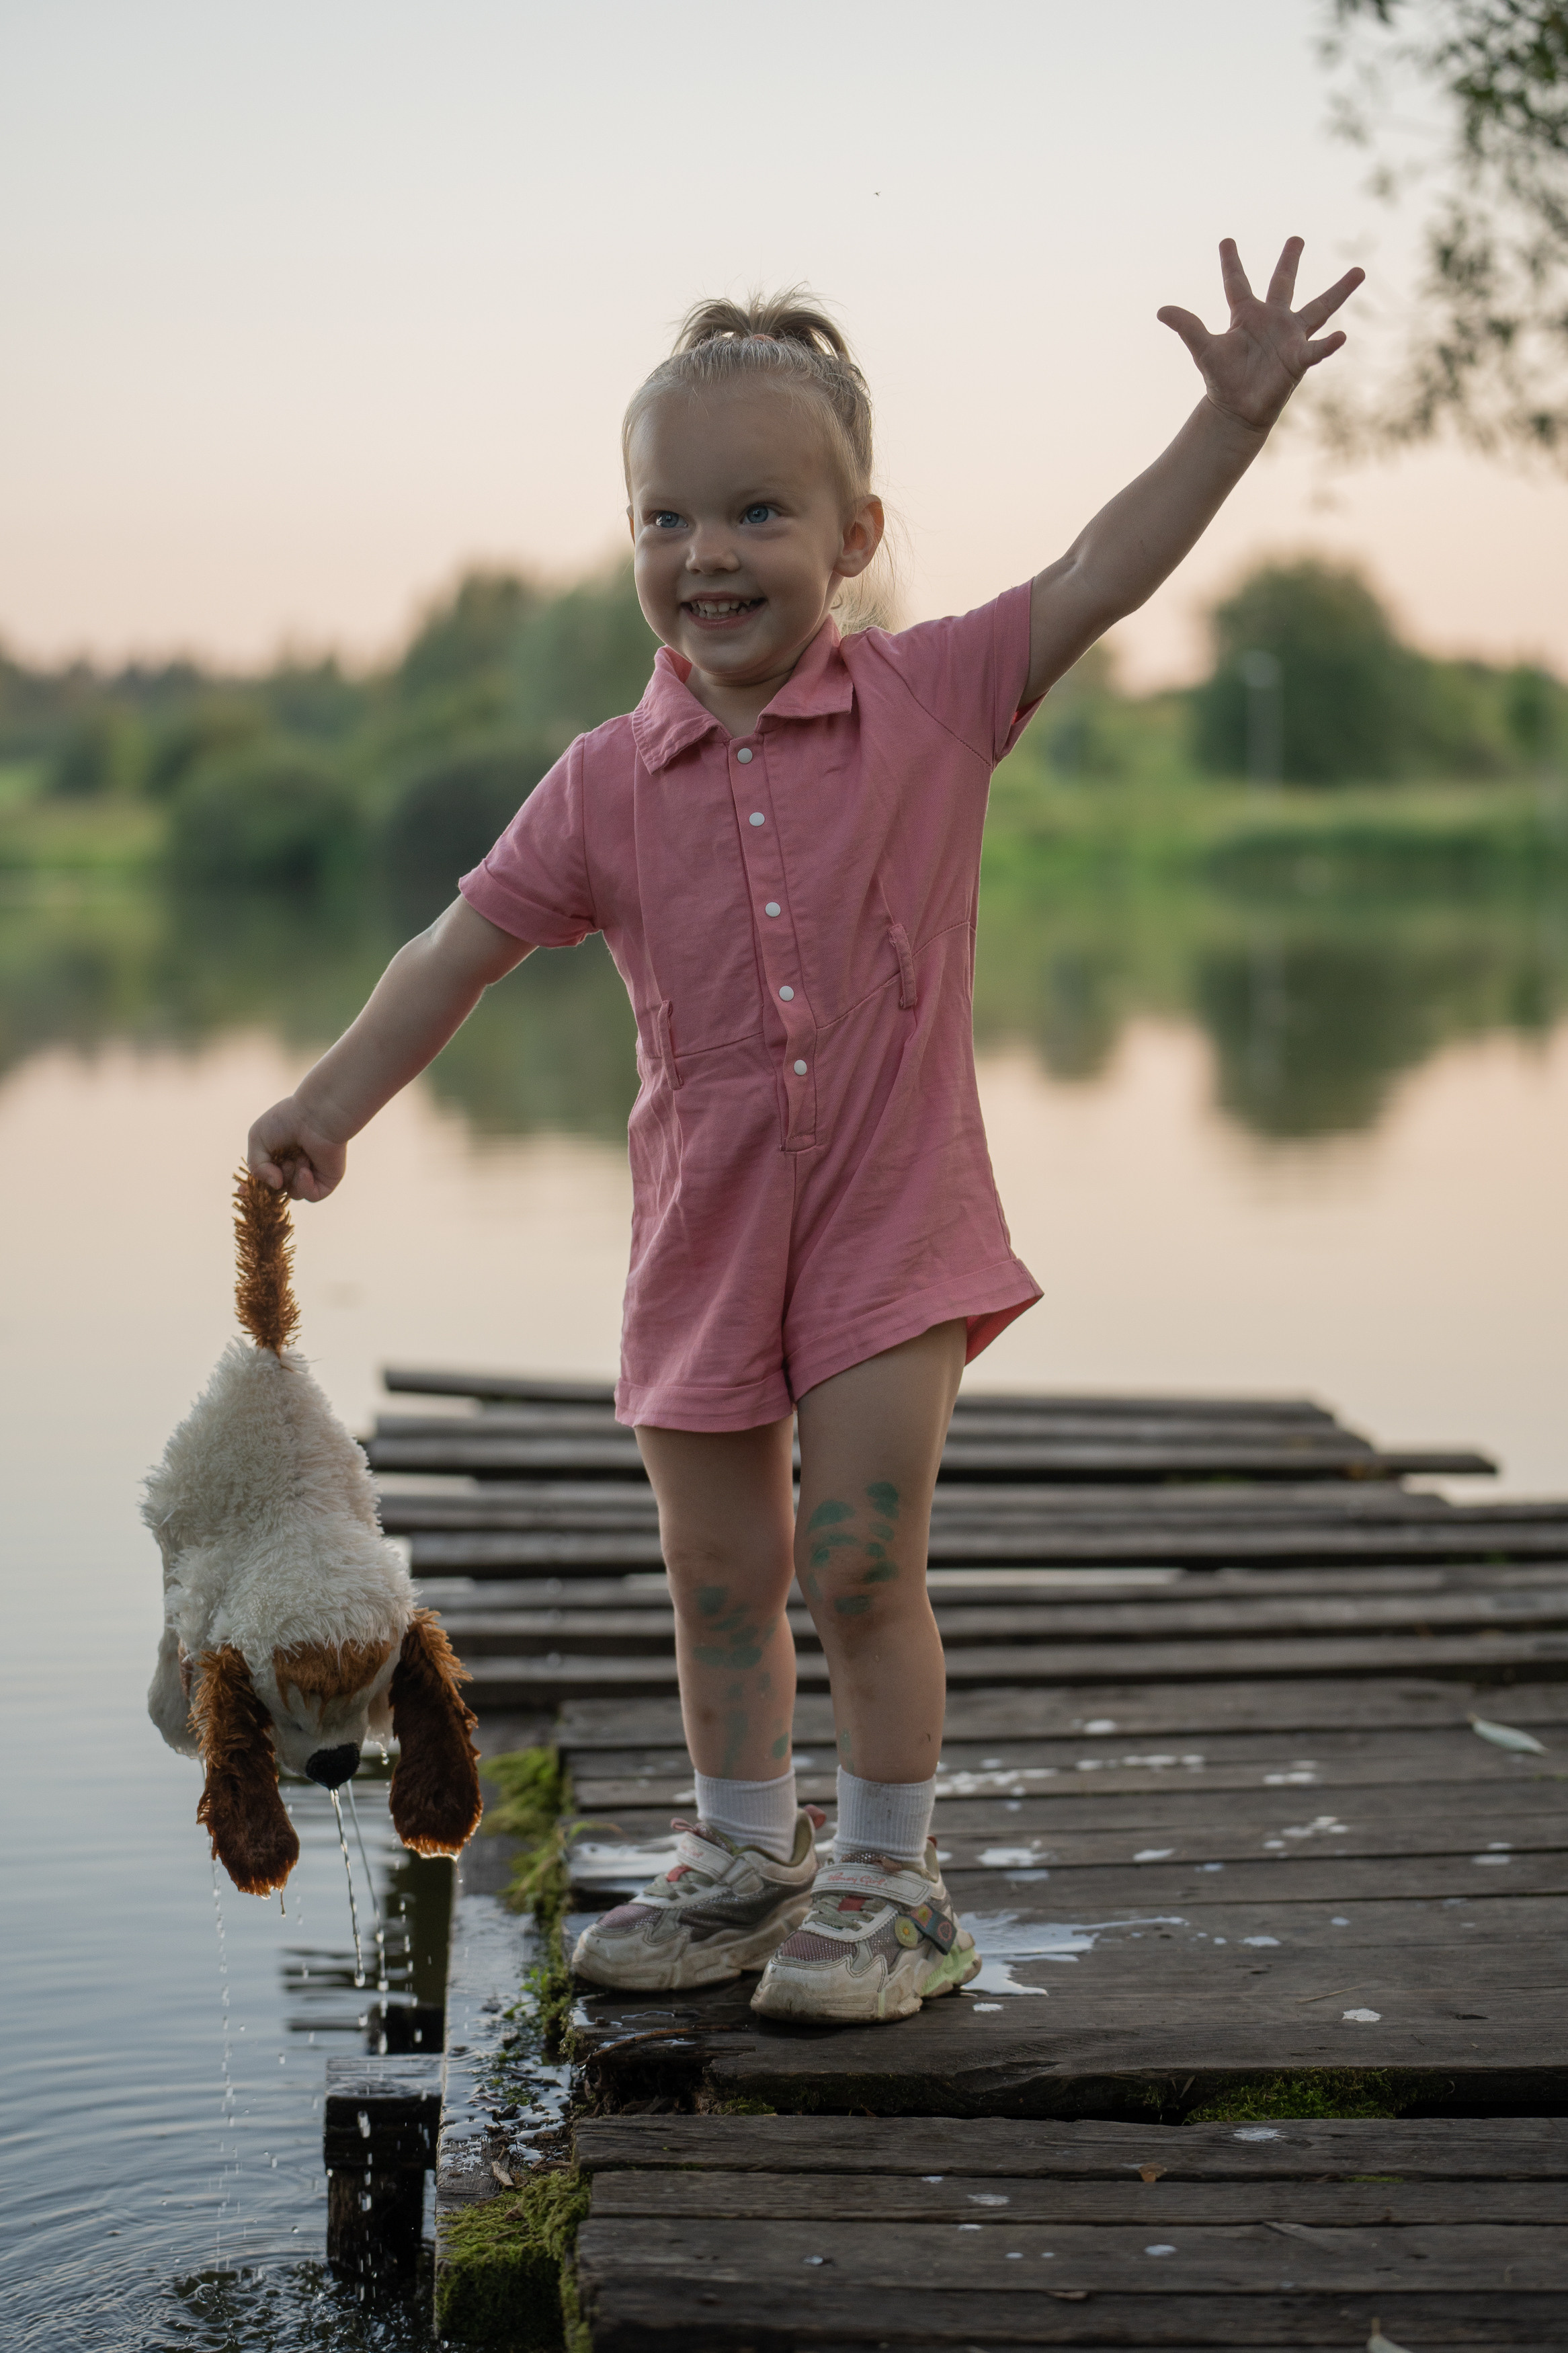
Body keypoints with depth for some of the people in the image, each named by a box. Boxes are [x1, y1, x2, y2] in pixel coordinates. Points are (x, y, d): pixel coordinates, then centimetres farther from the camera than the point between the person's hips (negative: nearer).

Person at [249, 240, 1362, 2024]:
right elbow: (466, 942, 4)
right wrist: (332, 1100, 0)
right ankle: (743, 1863, 30)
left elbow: (1095, 576, -8)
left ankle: (890, 1885, 14)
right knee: (717, 1576, 11)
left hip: (893, 1213, -3)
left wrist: (1231, 415, -16)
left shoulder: (930, 701, -4)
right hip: (704, 1223, 3)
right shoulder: (607, 783, 0)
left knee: (857, 1565, -5)